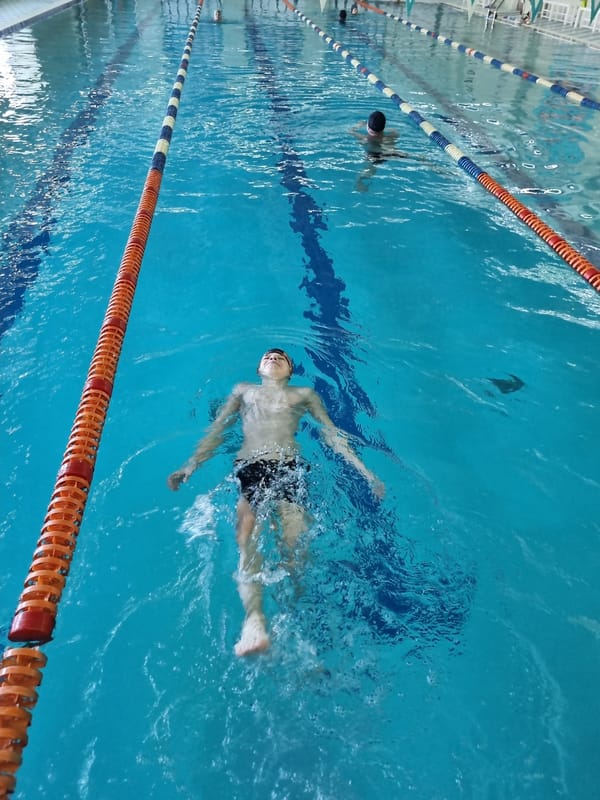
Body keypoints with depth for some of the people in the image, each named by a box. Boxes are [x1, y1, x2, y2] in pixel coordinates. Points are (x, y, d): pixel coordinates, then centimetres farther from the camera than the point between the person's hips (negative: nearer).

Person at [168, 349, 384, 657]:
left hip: (289, 468, 1)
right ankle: (254, 619, -46)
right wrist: (190, 466, 11)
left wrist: (364, 470, 11)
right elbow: (216, 431, 27)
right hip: (248, 469, 0)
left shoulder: (304, 394, 30)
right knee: (247, 539, -28)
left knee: (296, 543, -25)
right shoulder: (243, 391, 34)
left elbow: (332, 434, 23)